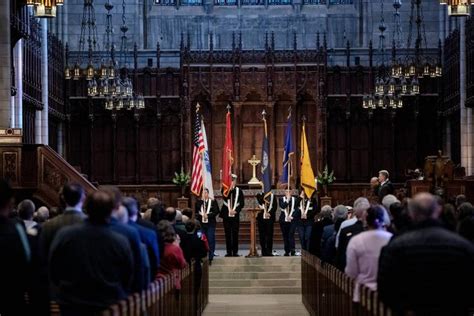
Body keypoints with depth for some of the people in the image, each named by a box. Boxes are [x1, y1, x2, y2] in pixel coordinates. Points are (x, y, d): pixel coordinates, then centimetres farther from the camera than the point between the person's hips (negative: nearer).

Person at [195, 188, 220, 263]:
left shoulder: (213, 201, 3)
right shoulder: (199, 202, 10)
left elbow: (216, 212, -4)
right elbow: (196, 211, -2)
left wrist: (207, 215, -13)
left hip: (210, 224, -2)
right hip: (201, 224, 2)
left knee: (211, 241, -3)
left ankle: (210, 258, 3)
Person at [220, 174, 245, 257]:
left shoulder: (239, 191, 5)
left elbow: (242, 203, 4)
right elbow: (226, 198, -16)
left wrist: (236, 211, -9)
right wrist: (230, 189, -24)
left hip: (235, 215, 0)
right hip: (226, 215, 0)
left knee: (235, 234, 2)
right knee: (228, 234, 2)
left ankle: (235, 252, 7)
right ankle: (228, 251, 7)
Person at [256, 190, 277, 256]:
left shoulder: (272, 196, 8)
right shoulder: (259, 195, 8)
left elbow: (275, 206, 1)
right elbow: (260, 202, -11)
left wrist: (270, 213, -13)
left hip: (270, 218, 0)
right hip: (261, 218, 1)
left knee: (269, 235, -2)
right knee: (262, 235, 1)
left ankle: (269, 251, 2)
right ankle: (264, 251, 6)